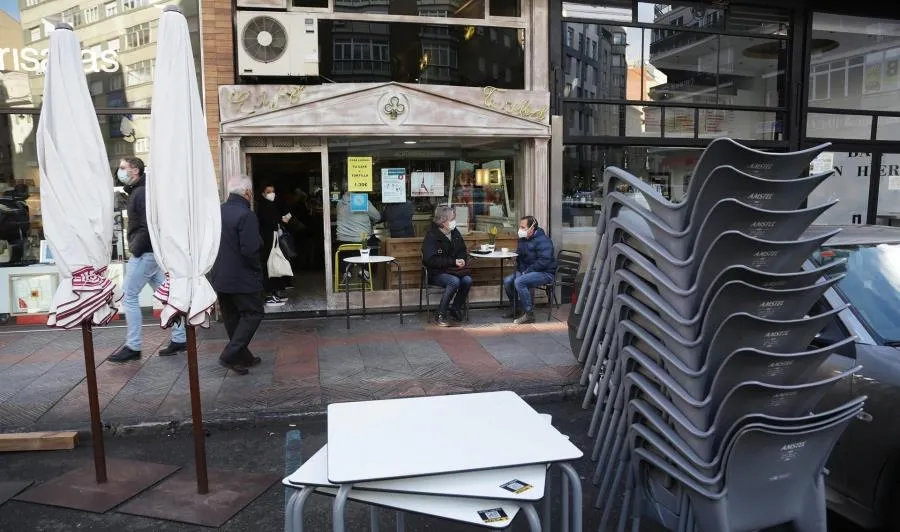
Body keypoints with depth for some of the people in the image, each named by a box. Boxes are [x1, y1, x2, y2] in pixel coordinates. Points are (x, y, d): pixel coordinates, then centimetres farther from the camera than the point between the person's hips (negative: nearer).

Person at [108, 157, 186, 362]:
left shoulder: (141, 192, -14)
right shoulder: (137, 191, 17)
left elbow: (149, 226, -23)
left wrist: (135, 249, -16)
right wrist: (136, 247, 13)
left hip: (145, 253, -10)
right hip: (152, 252, 10)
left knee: (129, 297, -4)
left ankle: (133, 346, 2)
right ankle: (179, 339, 14)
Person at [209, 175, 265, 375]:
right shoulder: (245, 215, -18)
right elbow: (250, 250, -22)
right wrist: (257, 270, -6)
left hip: (219, 277, 8)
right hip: (242, 278, -8)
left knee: (232, 318, 15)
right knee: (253, 314, 4)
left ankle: (243, 357, 24)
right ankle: (230, 355, -5)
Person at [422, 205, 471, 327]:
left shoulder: (455, 233, 7)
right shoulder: (431, 236, -12)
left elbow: (463, 252, 20)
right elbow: (431, 260, -18)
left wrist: (462, 260, -5)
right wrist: (453, 262, -21)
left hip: (455, 270, 6)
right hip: (436, 273, -6)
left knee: (468, 280, -24)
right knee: (454, 281, -33)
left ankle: (456, 308, -2)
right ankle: (441, 315, -21)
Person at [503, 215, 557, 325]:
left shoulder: (543, 240, -19)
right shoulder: (523, 239, 9)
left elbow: (544, 261, -27)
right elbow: (519, 257, 17)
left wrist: (527, 271, -23)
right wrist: (519, 270, -2)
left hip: (545, 273, -9)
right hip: (527, 272, 9)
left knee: (519, 282, -30)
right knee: (507, 281, -2)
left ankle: (529, 315, -23)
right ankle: (517, 309, 13)